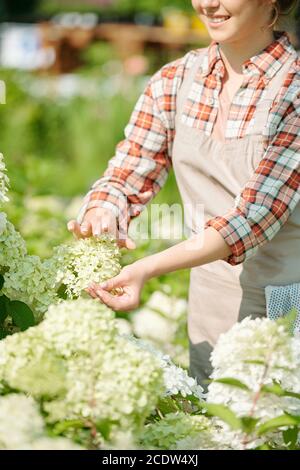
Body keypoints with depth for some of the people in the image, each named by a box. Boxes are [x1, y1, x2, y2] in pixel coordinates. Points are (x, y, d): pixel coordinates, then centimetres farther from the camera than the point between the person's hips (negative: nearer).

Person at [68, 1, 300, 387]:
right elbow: (125, 178, 1)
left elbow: (256, 216, -23)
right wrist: (100, 216, -23)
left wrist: (149, 268, -33)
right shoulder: (175, 81, 1)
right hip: (212, 309, 4)